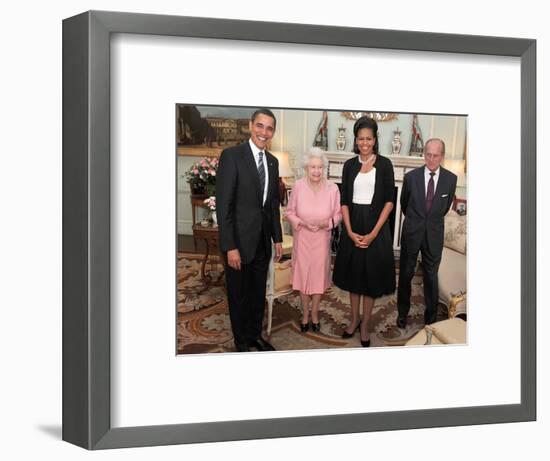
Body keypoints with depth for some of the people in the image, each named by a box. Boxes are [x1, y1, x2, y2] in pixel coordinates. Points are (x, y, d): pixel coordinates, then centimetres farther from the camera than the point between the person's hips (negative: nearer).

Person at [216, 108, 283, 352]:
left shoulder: (272, 161, 9)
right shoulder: (231, 155, -12)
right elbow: (223, 204, -16)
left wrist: (277, 238, 12)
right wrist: (230, 247, -19)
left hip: (263, 241, 6)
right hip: (239, 241, -6)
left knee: (259, 293, 17)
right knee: (239, 295, 9)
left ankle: (255, 335, 34)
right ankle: (242, 342, 26)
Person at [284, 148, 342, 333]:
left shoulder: (332, 188, -12)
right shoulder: (298, 186, -11)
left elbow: (338, 214, -3)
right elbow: (289, 212, -2)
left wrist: (326, 223, -20)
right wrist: (301, 223, -19)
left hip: (321, 239, 0)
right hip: (302, 239, 0)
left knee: (319, 275, 10)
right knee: (303, 275, 10)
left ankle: (315, 314, 29)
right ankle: (305, 315, 27)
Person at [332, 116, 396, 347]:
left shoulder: (384, 164, -4)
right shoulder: (349, 165, 4)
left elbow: (389, 201, -6)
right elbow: (344, 200, 3)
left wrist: (374, 233, -13)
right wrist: (350, 232, -9)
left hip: (376, 226, -3)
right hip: (353, 226, 3)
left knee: (371, 275, 5)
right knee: (353, 274, 11)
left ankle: (365, 325, 17)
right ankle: (354, 319, 27)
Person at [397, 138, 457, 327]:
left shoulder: (450, 179, -6)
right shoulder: (411, 176, -8)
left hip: (434, 234, 0)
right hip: (412, 231, 0)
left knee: (431, 276, 8)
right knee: (405, 273, 11)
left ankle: (430, 318, 20)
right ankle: (402, 312, 27)